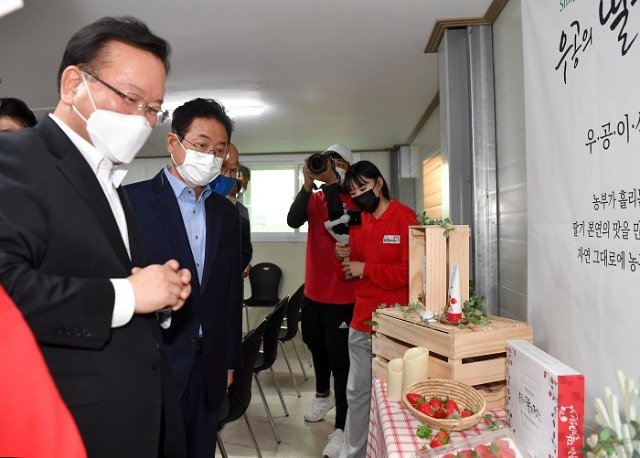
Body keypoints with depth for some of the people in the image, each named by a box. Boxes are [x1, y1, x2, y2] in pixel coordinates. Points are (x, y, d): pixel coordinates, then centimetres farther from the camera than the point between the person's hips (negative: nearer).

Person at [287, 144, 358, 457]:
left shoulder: (354, 200, -7)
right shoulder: (314, 198, 6)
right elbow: (293, 220, -12)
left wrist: (330, 183, -25)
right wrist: (308, 185, -21)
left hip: (342, 295, -6)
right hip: (313, 290, 6)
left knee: (340, 358, -1)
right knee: (315, 344, 23)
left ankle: (342, 427, 12)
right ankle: (323, 394, 48)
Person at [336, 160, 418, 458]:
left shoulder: (404, 217, -8)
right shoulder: (359, 222, 11)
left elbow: (409, 272, -16)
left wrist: (366, 268, -14)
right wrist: (344, 259, -5)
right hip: (361, 324, 6)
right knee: (357, 393, 15)